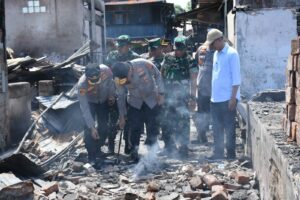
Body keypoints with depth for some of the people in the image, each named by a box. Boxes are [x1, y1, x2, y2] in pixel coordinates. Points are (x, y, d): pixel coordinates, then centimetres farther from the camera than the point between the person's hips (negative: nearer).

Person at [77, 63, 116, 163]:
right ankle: (92, 156, -4)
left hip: (104, 101, 3)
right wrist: (92, 127, -37)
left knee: (104, 127, 4)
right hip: (90, 102, -3)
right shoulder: (82, 85, -40)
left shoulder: (106, 71, -35)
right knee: (89, 128, -14)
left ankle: (97, 150, 25)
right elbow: (85, 109, -35)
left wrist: (112, 95, -9)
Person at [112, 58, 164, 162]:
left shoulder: (143, 64, -29)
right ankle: (134, 152, 8)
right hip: (135, 102, 1)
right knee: (135, 128, -6)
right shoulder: (119, 79, -21)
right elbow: (121, 97, -7)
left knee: (152, 127, -1)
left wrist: (160, 93, -12)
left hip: (151, 100, -1)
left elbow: (157, 75, -11)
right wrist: (122, 116, -3)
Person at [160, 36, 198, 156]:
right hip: (168, 95, 5)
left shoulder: (190, 61, -5)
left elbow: (193, 80, -7)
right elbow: (162, 74, 16)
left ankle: (183, 147, 5)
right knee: (166, 122, 9)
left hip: (182, 96, -4)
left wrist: (193, 97, -13)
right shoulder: (168, 58, 8)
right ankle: (169, 145, 22)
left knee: (183, 123, -3)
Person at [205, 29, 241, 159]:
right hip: (215, 99, 8)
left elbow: (236, 78, -12)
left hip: (228, 98, -8)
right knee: (217, 128, 11)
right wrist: (213, 95, 16)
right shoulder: (216, 54, 15)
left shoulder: (231, 54, -9)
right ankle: (218, 153, 19)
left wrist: (233, 97, -16)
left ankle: (231, 155, 5)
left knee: (229, 128, -1)